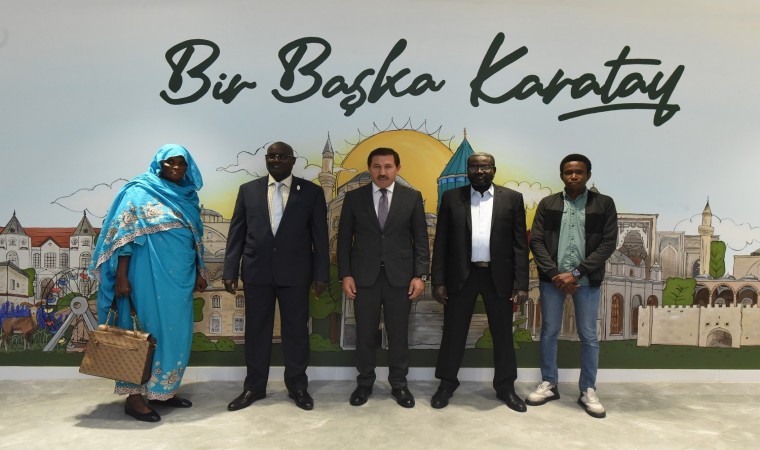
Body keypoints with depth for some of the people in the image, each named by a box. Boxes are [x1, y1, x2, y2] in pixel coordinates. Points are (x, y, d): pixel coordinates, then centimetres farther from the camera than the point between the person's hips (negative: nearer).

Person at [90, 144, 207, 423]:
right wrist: (121, 276, -16)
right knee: (146, 331, -1)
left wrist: (200, 272, 14)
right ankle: (134, 396, 10)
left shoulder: (188, 197, 14)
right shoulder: (141, 191, -5)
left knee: (176, 332, 9)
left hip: (180, 276, 7)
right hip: (150, 274, -7)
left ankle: (162, 390, 22)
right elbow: (124, 234, -10)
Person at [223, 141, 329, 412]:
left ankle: (297, 386, 24)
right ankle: (254, 387, 25)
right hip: (257, 272, 2)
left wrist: (321, 274, -4)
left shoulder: (311, 192, 2)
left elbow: (320, 235, 0)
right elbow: (236, 233, 6)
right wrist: (230, 271, 1)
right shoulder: (248, 190, 7)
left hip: (295, 273, -1)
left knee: (296, 330, 7)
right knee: (256, 331, 10)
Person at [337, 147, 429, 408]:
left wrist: (420, 275, -5)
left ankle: (399, 384, 23)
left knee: (398, 334, 8)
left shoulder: (412, 198, 2)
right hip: (364, 276, 0)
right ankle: (364, 383, 25)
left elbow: (421, 240, 2)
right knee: (365, 333, 8)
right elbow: (344, 239, 4)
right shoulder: (354, 198, 3)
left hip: (400, 276, 0)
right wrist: (345, 274, -4)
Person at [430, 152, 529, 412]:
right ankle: (447, 383, 25)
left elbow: (520, 244, 1)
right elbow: (441, 242, 2)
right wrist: (438, 281, -3)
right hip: (461, 275, 0)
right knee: (453, 332, 8)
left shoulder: (512, 199, 3)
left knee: (503, 334, 10)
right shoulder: (451, 198, 3)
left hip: (499, 276, 0)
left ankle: (505, 387, 26)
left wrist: (521, 283, -5)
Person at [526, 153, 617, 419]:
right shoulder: (547, 204, 4)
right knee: (549, 331, 9)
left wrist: (576, 272, -13)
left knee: (588, 336, 7)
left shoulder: (604, 204, 1)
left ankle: (588, 391, 21)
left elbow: (608, 243, -5)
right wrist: (555, 273, -12)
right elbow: (536, 241, 0)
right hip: (552, 278, 1)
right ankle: (549, 384, 24)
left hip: (587, 280, -1)